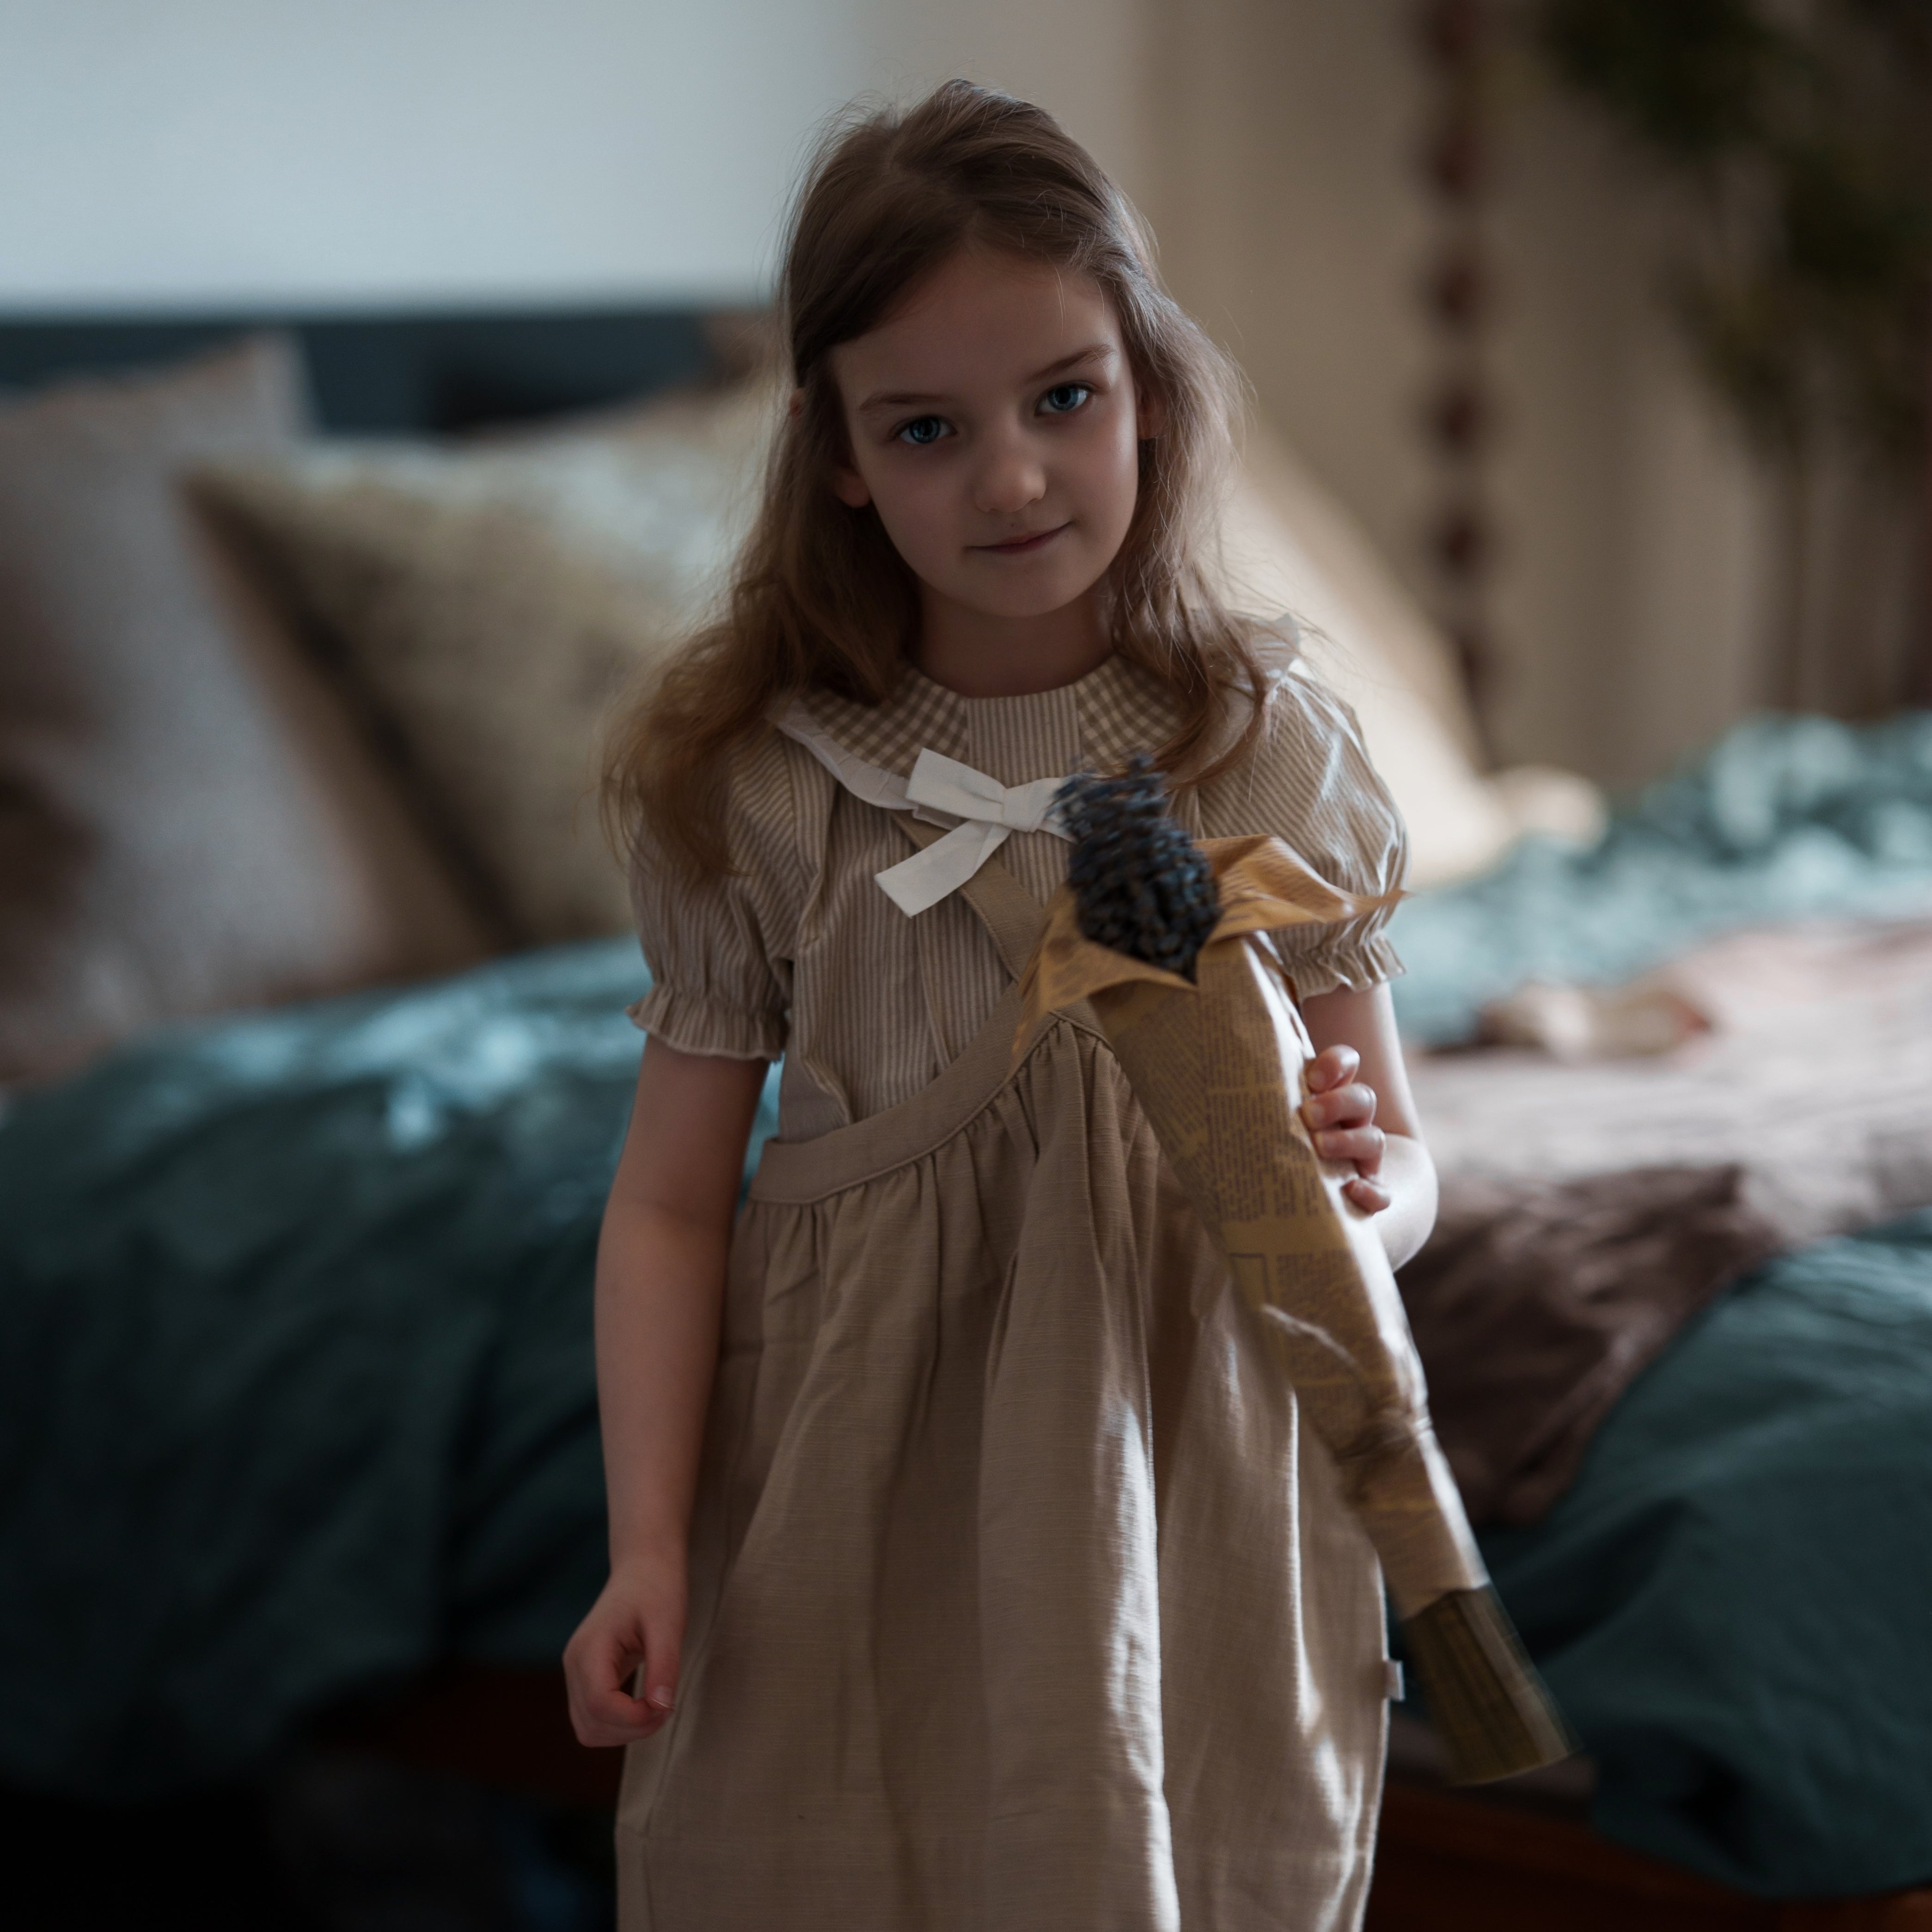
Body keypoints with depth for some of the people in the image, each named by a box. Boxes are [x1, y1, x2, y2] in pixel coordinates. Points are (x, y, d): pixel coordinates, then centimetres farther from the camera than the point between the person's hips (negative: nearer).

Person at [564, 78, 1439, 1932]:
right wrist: (648, 1548, -10)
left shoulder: (1276, 755, -4)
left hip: (1184, 1484, 1)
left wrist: (1362, 1184, -20)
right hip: (853, 1509, -1)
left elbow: (1401, 1167, 3)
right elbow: (673, 1199, -3)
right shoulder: (753, 785, -8)